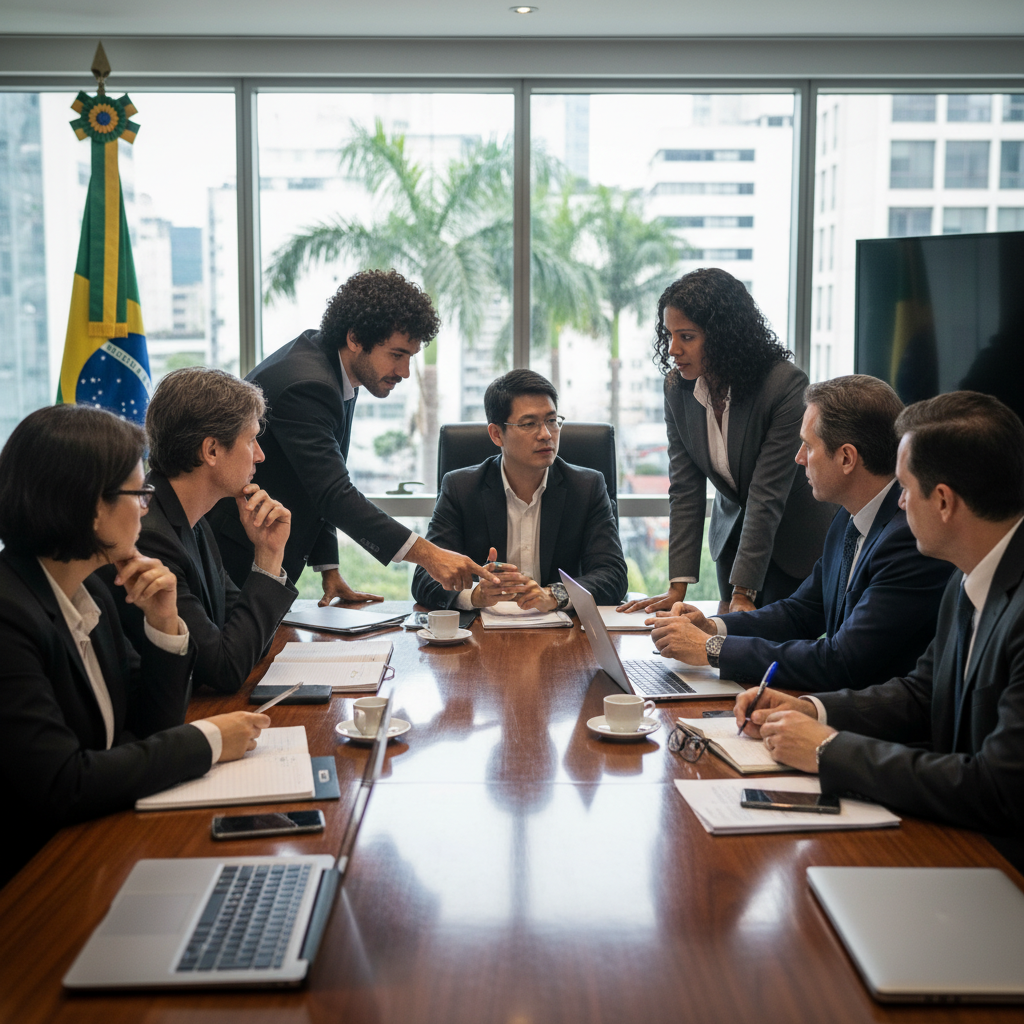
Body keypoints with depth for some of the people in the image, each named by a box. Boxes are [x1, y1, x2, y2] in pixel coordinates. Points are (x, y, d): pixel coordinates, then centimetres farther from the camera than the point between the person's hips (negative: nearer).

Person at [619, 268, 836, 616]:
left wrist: (742, 593, -32)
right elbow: (684, 489, -12)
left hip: (797, 542, -5)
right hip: (733, 531, 5)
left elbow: (767, 497, -30)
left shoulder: (785, 385, -29)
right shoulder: (677, 385, -12)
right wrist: (677, 586, -18)